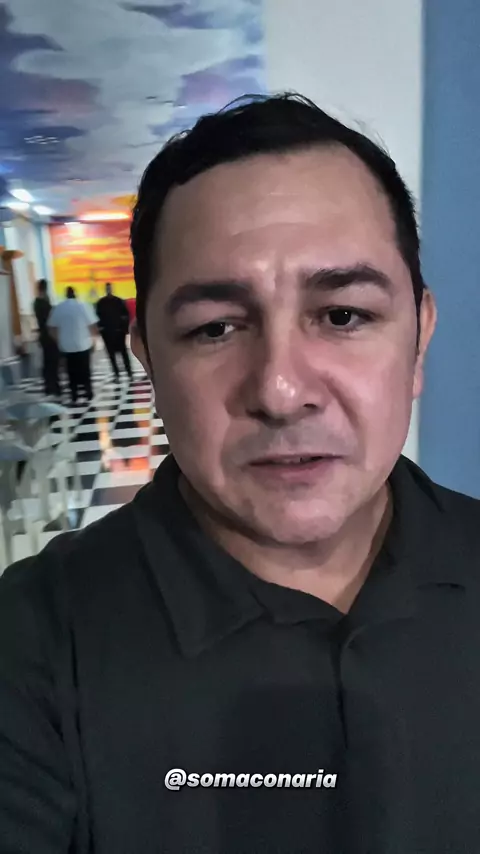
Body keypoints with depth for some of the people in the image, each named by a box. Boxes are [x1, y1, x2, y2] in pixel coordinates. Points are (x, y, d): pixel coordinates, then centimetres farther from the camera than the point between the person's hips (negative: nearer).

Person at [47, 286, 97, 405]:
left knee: (72, 371, 10)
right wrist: (91, 337, 9)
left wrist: (59, 340, 14)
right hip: (83, 344, -2)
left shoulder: (57, 308, 0)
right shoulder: (84, 306, -8)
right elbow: (93, 326, -9)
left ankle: (74, 395, 10)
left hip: (66, 346, 2)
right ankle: (88, 393, 15)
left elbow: (52, 328, 1)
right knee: (85, 370, 11)